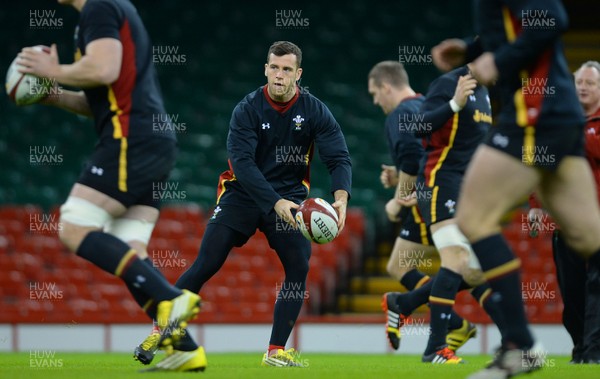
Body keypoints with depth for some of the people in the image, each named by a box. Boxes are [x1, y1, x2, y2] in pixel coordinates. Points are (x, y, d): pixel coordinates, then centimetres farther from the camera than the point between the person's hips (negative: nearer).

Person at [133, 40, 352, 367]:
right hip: (243, 193, -1)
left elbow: (339, 158, -15)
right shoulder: (248, 108, -14)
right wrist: (275, 202, -34)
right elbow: (242, 162, -23)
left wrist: (341, 197, -35)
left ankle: (276, 351, -6)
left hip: (289, 196, 1)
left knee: (299, 266, -16)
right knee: (206, 265, -9)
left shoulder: (314, 111, -9)